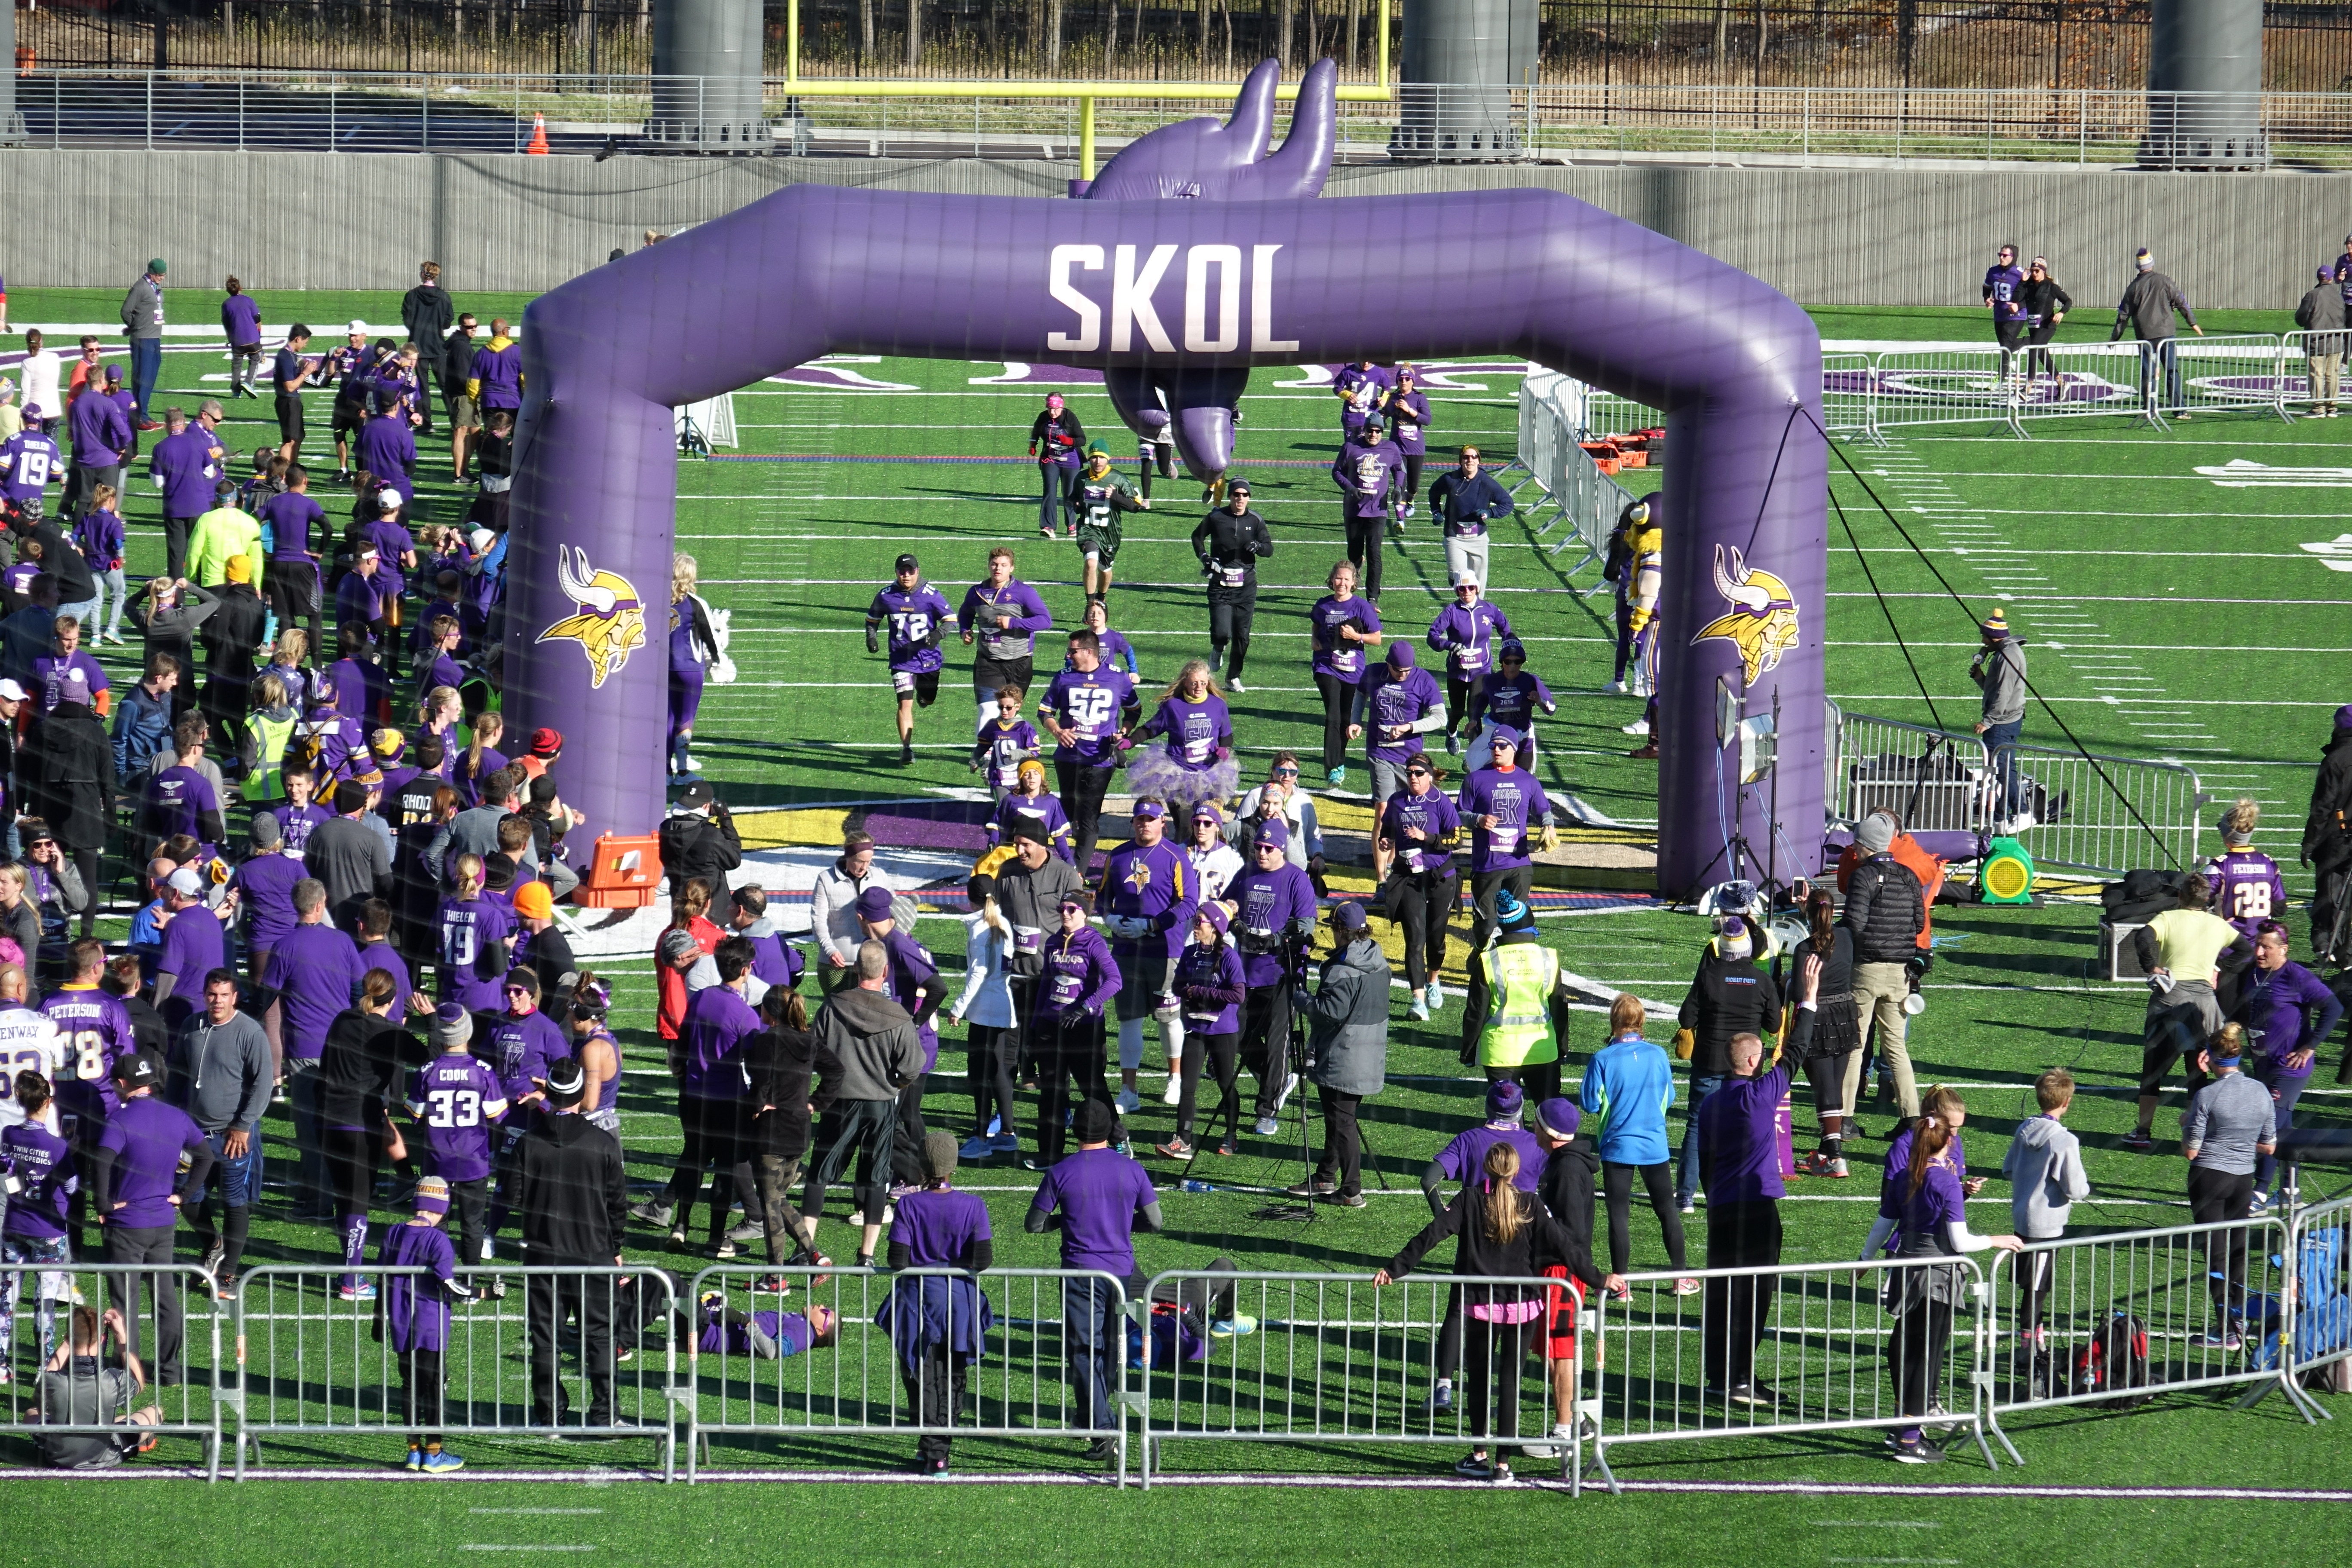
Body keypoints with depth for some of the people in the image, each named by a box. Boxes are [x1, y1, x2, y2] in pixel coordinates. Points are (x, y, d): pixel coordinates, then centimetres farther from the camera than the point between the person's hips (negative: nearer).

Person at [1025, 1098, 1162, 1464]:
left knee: (1084, 1351, -2)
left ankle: (1102, 1432, -14)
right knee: (1111, 1347, 20)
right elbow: (1154, 1221, 4)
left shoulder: (1061, 1173, -8)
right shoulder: (1131, 1171, -1)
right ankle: (1096, 1414, 37)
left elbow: (1033, 1225, -2)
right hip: (1122, 1269, 3)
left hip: (1081, 1272, -3)